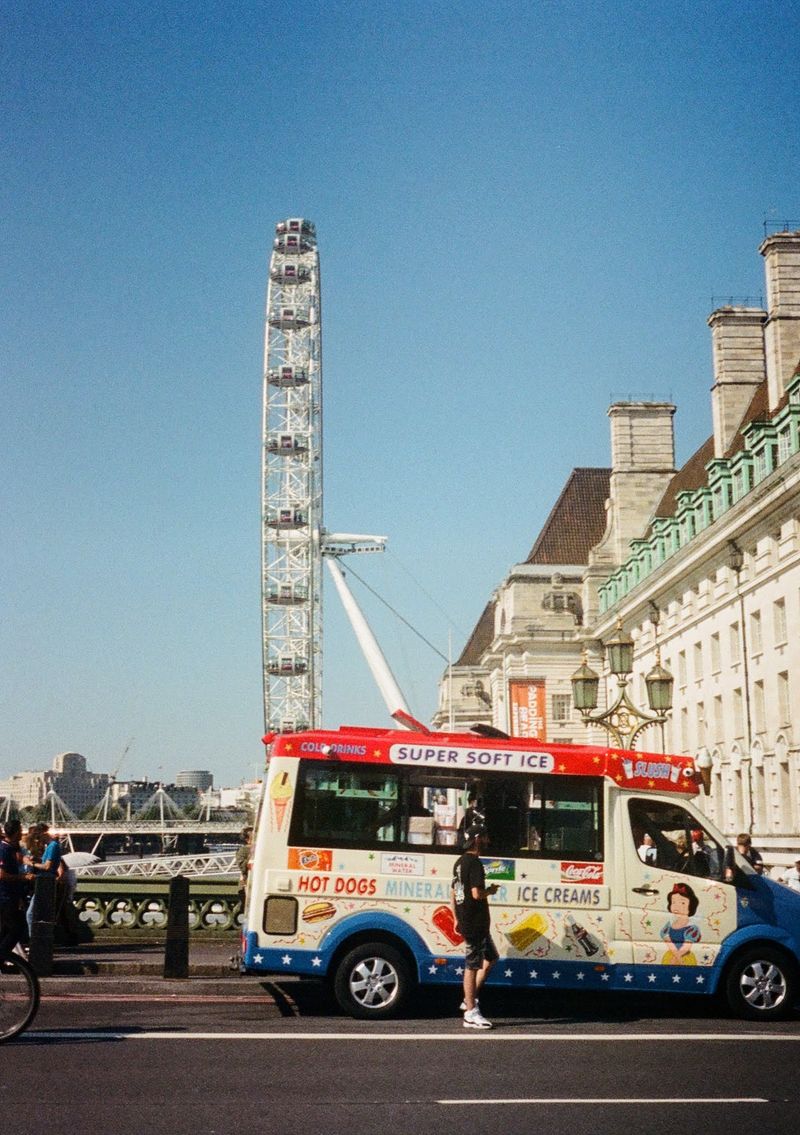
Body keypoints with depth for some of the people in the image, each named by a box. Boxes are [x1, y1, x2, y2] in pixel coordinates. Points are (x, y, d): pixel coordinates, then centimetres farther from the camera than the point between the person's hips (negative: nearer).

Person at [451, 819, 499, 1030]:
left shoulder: (460, 862, 14)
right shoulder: (474, 863, -16)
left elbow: (453, 892, 19)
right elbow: (477, 893, -25)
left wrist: (457, 917, 22)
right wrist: (491, 891, -5)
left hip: (465, 920, 10)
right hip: (475, 923, -10)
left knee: (490, 957, 21)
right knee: (472, 965, -4)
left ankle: (470, 999, 20)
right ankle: (471, 1013, 0)